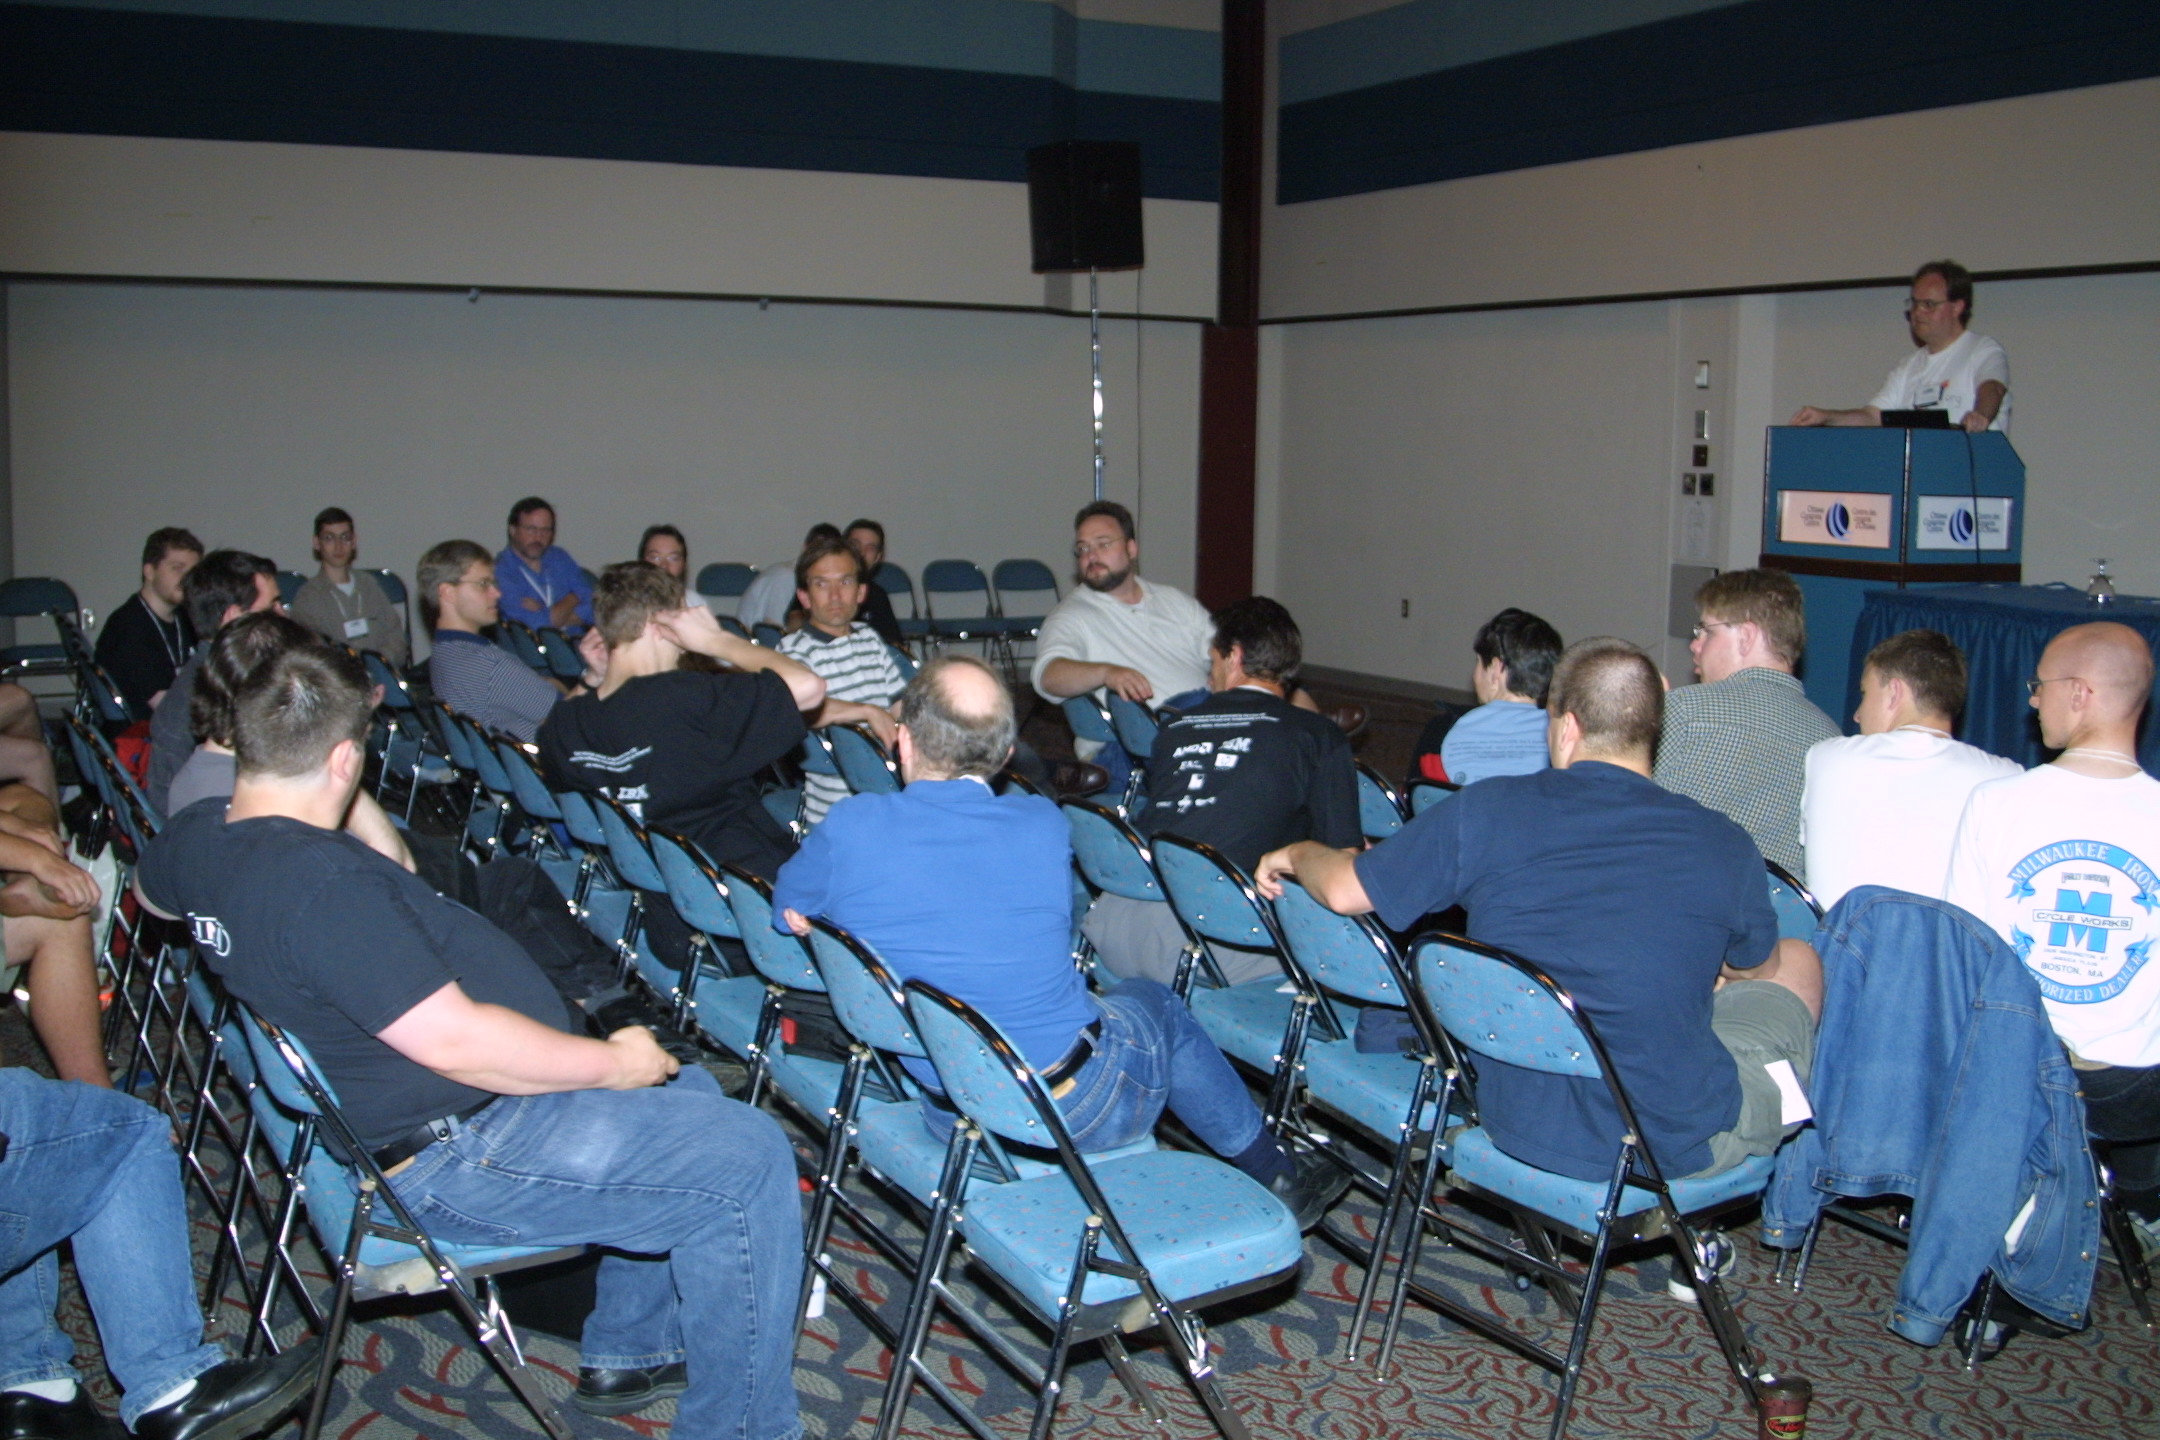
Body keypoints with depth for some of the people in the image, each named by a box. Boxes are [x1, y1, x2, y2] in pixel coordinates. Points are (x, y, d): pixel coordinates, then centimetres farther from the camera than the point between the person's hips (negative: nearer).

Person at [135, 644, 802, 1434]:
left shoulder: (197, 837, 3)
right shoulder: (323, 881, -28)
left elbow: (149, 888, 30)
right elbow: (454, 1039, -28)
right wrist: (611, 1062, -15)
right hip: (454, 1163, -11)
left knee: (685, 1091, 22)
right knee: (748, 1161, -12)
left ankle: (627, 1355, 31)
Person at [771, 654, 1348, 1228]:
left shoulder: (848, 831, -13)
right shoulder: (1044, 824, -9)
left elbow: (784, 914, 6)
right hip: (1082, 1107, -2)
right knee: (1154, 1003, 30)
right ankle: (1275, 1174, 45)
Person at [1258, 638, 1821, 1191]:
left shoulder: (1488, 810, -12)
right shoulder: (1724, 845, -11)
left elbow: (1345, 890, -4)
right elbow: (1755, 967, 10)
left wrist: (1299, 854, 19)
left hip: (1514, 1123, 3)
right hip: (1672, 1144, -2)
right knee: (1798, 964, 23)